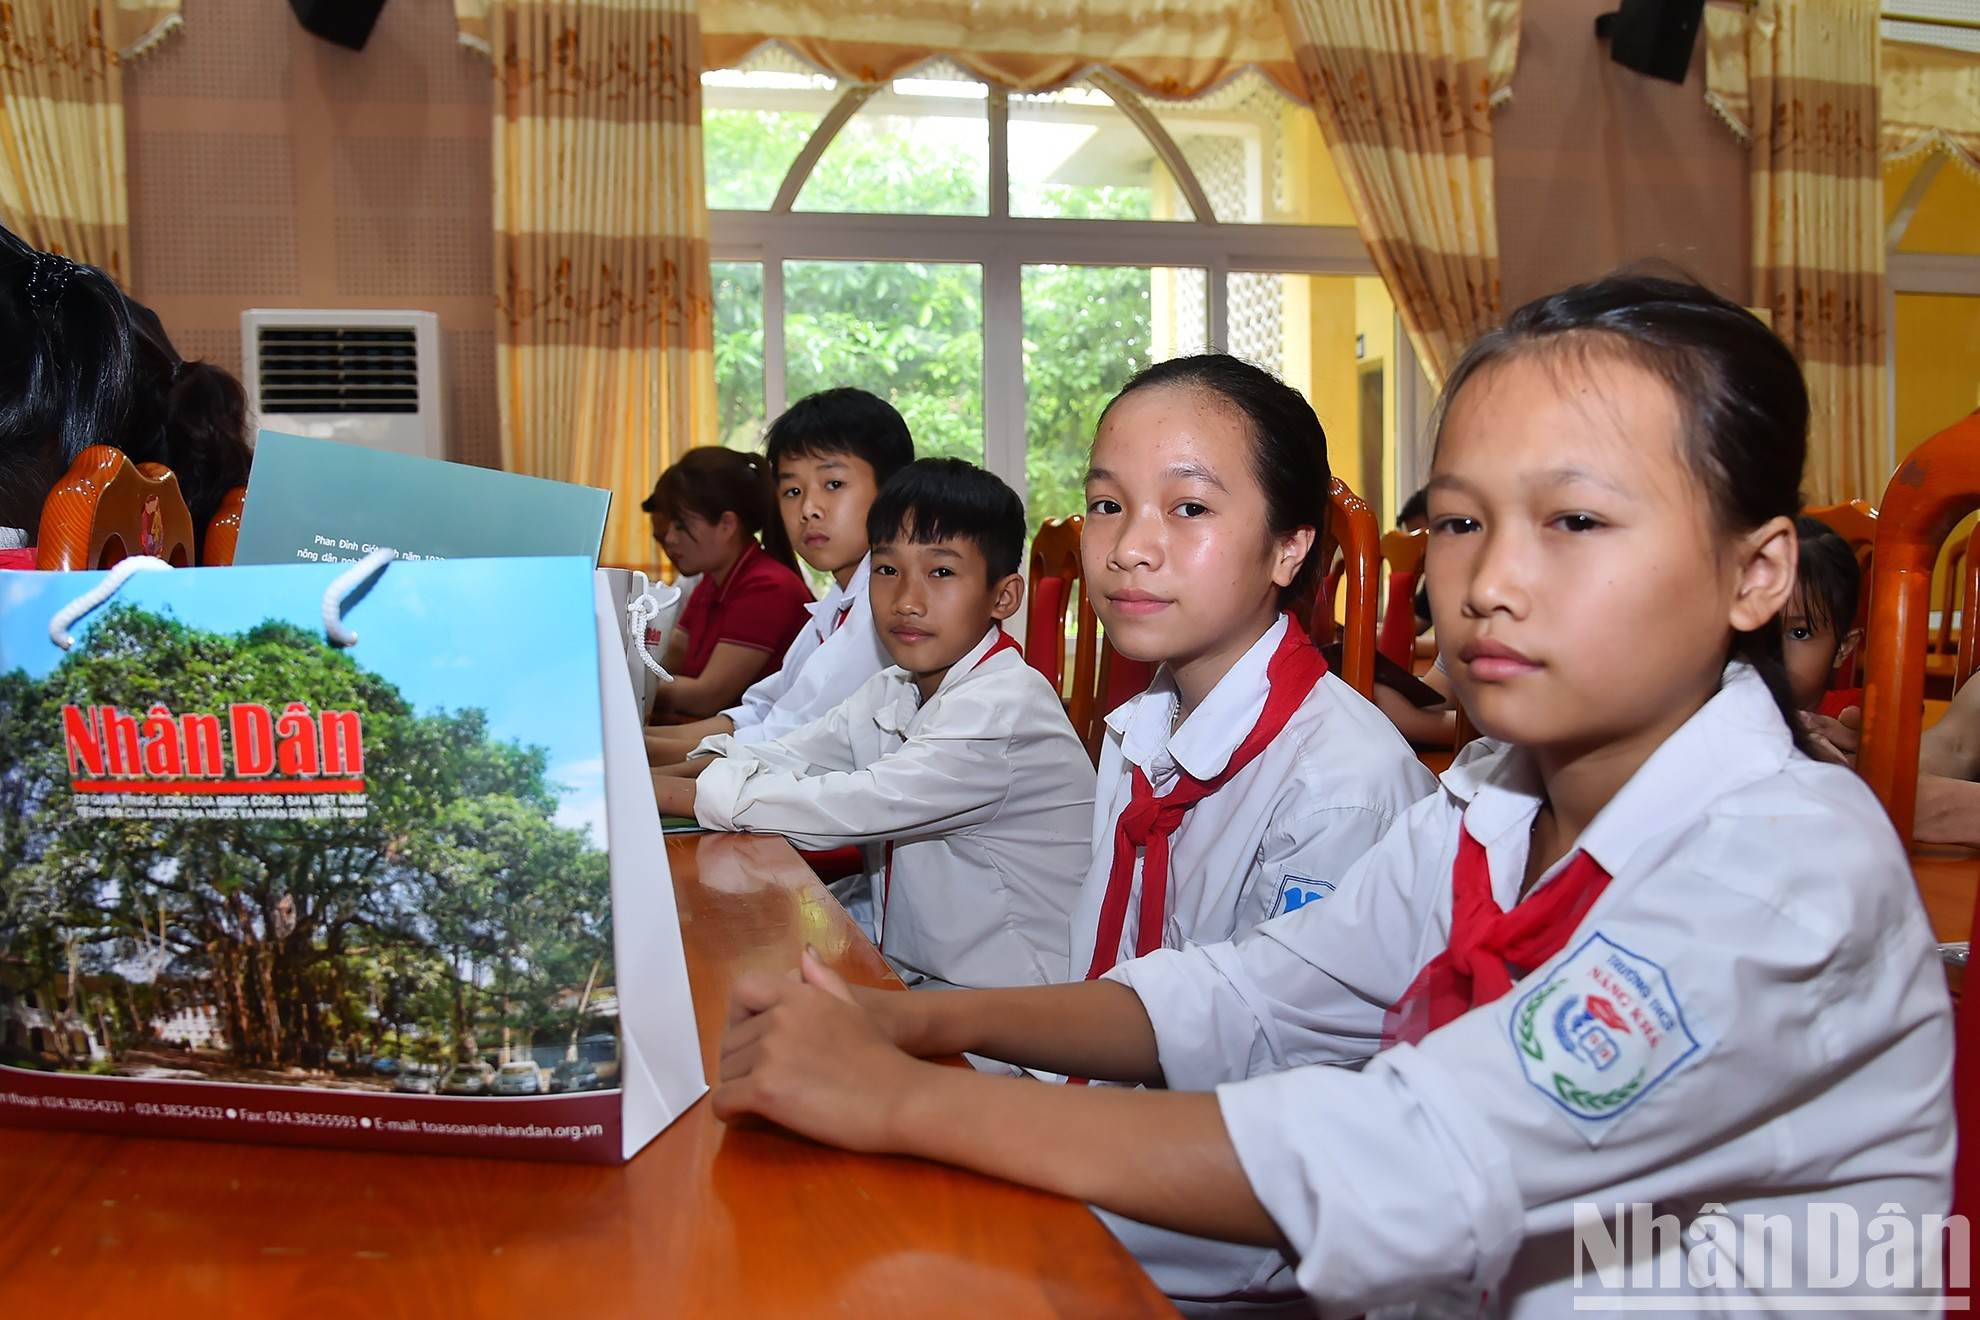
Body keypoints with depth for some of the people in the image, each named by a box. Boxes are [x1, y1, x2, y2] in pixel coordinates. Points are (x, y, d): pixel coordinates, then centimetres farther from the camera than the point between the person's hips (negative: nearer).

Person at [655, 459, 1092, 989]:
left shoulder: (1006, 709, -20)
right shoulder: (892, 694, 9)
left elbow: (857, 807, -26)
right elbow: (784, 758, 1)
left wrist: (675, 793, -23)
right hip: (906, 977, 7)